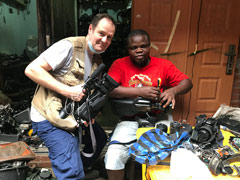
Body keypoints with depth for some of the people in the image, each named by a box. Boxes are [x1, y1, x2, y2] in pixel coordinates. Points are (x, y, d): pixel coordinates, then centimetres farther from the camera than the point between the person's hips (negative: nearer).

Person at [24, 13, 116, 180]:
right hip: (50, 118, -8)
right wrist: (68, 91, -23)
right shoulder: (69, 46, -15)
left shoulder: (97, 60, 10)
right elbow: (32, 69, -19)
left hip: (75, 118, 8)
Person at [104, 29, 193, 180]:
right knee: (114, 155, -21)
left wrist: (173, 91, -14)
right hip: (130, 119, -1)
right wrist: (140, 91, -20)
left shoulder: (164, 65, 7)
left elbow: (187, 82, 9)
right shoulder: (120, 64, 2)